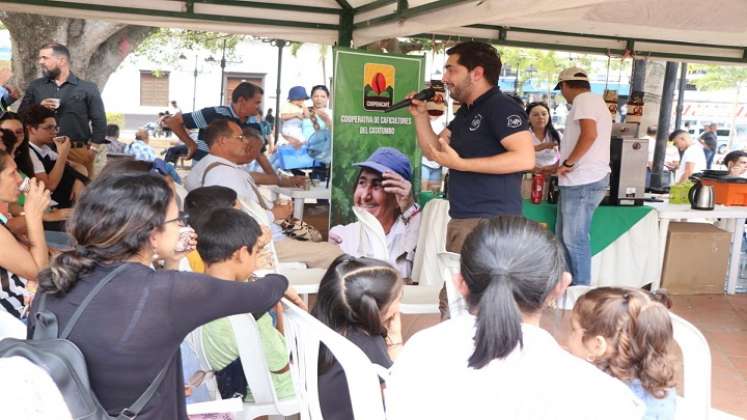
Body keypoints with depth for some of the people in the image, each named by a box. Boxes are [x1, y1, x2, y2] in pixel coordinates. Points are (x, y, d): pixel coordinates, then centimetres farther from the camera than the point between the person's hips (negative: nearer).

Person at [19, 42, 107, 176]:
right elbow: (21, 116, 11)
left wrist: (92, 149, -8)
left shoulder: (88, 88, 4)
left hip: (78, 152, -2)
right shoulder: (35, 87, 12)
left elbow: (99, 122, 2)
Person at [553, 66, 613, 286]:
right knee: (563, 236, 13)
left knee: (574, 239, -6)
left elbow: (589, 135, -23)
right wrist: (558, 166, 33)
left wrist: (567, 163, -14)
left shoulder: (584, 99, -9)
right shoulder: (593, 101, 22)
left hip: (583, 181, -10)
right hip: (581, 180, 10)